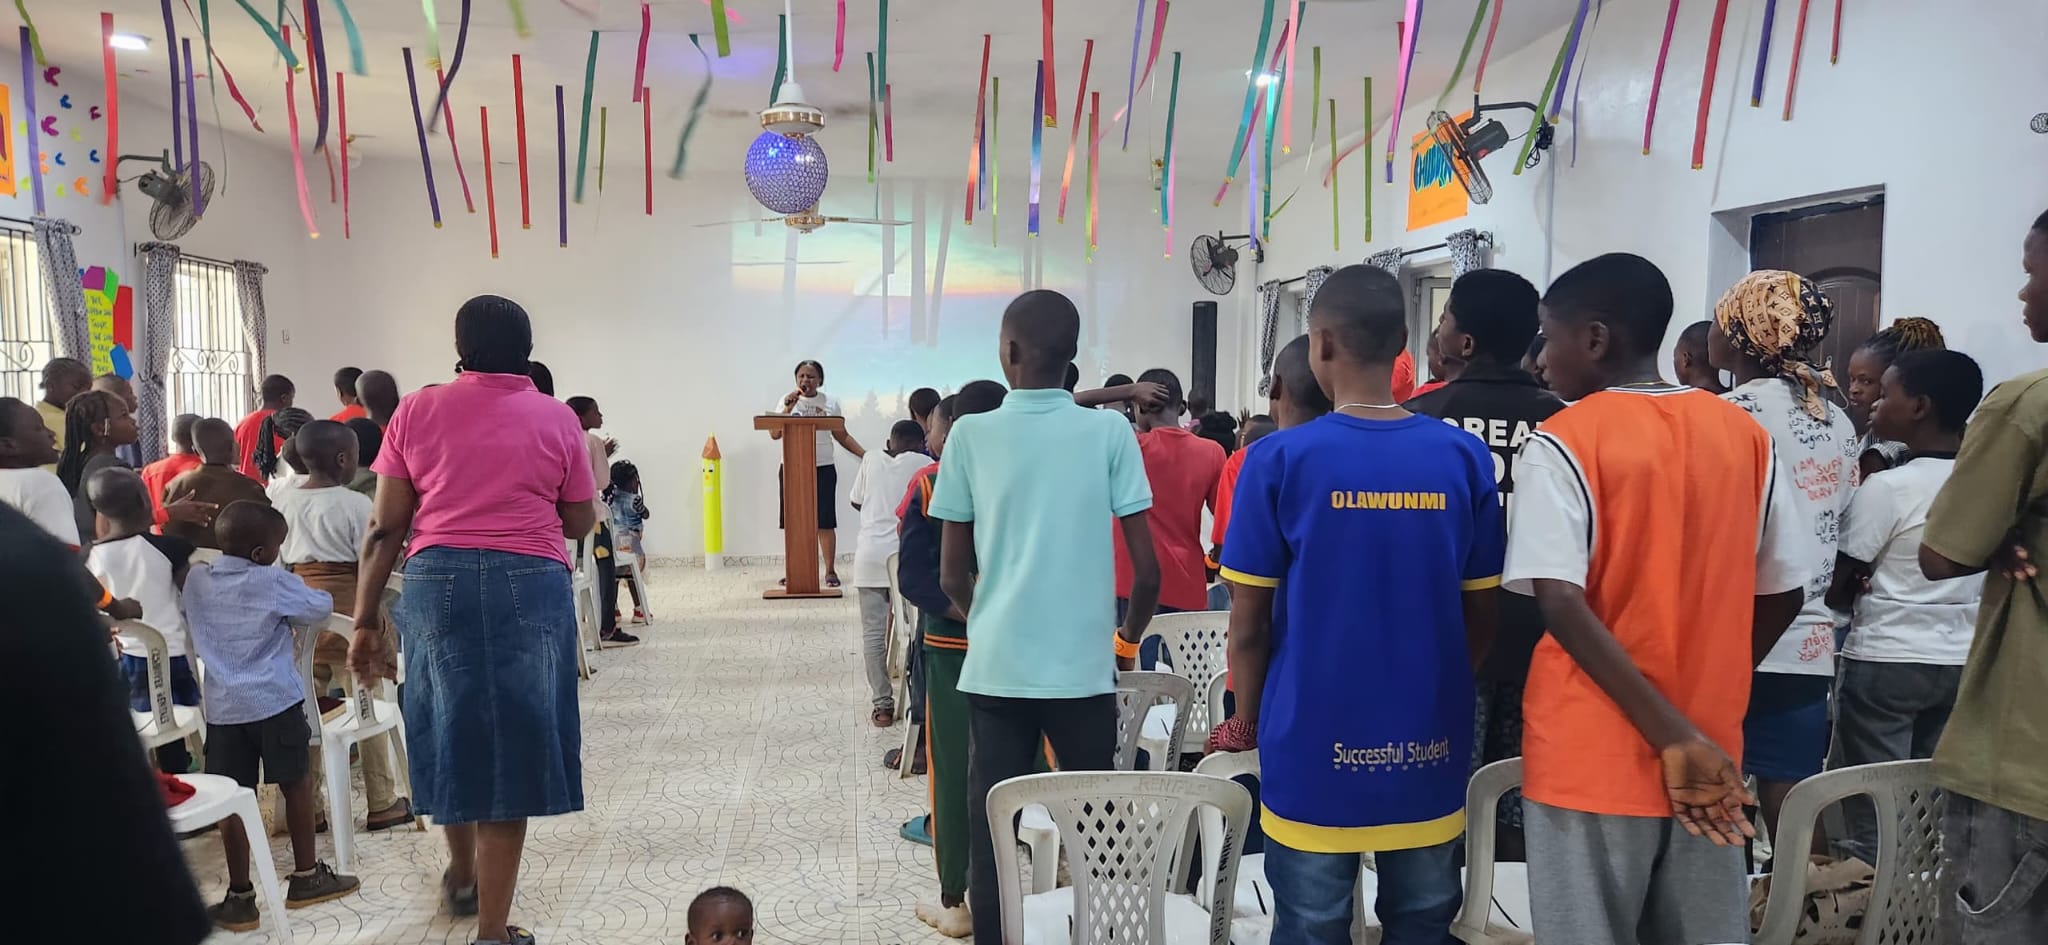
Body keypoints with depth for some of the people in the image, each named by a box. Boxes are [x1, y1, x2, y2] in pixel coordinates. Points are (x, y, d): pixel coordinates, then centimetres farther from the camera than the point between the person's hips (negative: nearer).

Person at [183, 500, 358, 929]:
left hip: (222, 706, 4)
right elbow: (321, 607, 0)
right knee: (297, 784, 11)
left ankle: (240, 897, 9)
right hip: (275, 702, -4)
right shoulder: (275, 582, -9)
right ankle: (305, 877, 21)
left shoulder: (196, 579, 6)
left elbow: (191, 626, 22)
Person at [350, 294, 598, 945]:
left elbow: (384, 527, 1)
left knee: (449, 727, 20)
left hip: (437, 582, 2)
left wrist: (364, 621, 6)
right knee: (510, 740, 5)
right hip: (529, 585, -2)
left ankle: (462, 876, 43)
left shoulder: (416, 411, 4)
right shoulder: (556, 419, 2)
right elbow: (581, 523, 6)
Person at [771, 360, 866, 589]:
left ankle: (830, 571, 3)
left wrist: (865, 455, 0)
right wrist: (788, 409, -17)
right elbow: (774, 433, -6)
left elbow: (842, 436, 9)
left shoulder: (830, 402, 5)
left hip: (823, 469, -1)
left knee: (824, 522, -3)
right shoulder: (787, 401, 4)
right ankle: (794, 570, 11)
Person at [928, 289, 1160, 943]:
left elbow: (952, 575, 3)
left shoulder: (970, 435, -2)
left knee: (992, 839, 9)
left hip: (995, 668, 0)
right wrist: (1130, 639, 16)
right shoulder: (1110, 432, -3)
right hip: (1083, 669, 0)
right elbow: (1146, 570, -3)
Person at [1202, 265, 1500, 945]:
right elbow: (1481, 617, 4)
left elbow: (1249, 619, -6)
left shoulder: (1280, 459, -11)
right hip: (1430, 745, 3)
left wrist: (1246, 719, 9)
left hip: (1314, 744, -2)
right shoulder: (1466, 458, -3)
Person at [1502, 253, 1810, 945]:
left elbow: (1561, 603, -20)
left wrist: (1674, 735, -18)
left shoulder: (1562, 443, -10)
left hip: (1593, 755, -5)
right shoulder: (1745, 434, 5)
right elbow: (1784, 593, 9)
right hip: (1715, 744, 5)